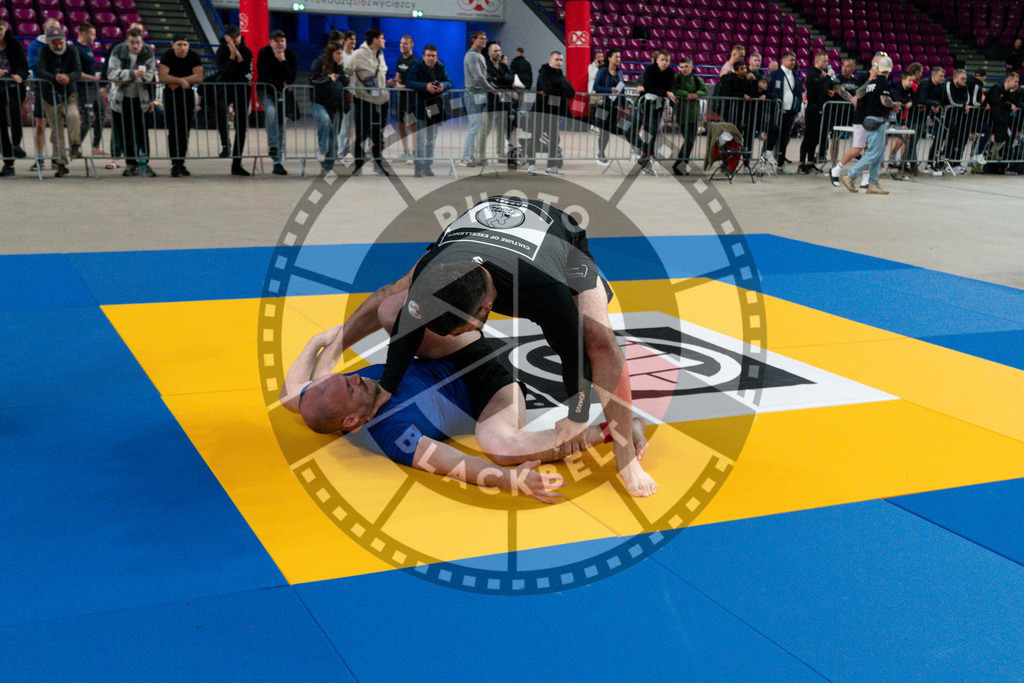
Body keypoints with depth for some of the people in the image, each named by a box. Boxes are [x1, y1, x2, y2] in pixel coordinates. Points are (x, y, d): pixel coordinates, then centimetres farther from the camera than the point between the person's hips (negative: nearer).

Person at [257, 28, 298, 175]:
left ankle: (278, 162, 2)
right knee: (271, 112, -33)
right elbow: (263, 77, -11)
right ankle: (273, 146, -23)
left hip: (283, 93, 2)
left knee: (281, 125, -2)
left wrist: (282, 61, -23)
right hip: (266, 91, -2)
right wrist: (281, 84, -12)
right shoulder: (264, 53, -9)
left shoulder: (291, 56, -5)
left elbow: (292, 79, -15)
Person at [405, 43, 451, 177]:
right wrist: (426, 86, -29)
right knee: (420, 139, -8)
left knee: (431, 139, 11)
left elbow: (449, 83, 5)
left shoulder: (441, 68, 7)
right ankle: (419, 166, -3)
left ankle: (427, 165, 19)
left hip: (436, 108, 5)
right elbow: (409, 82, -18)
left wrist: (443, 86, -19)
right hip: (421, 107, -5)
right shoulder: (417, 67, -6)